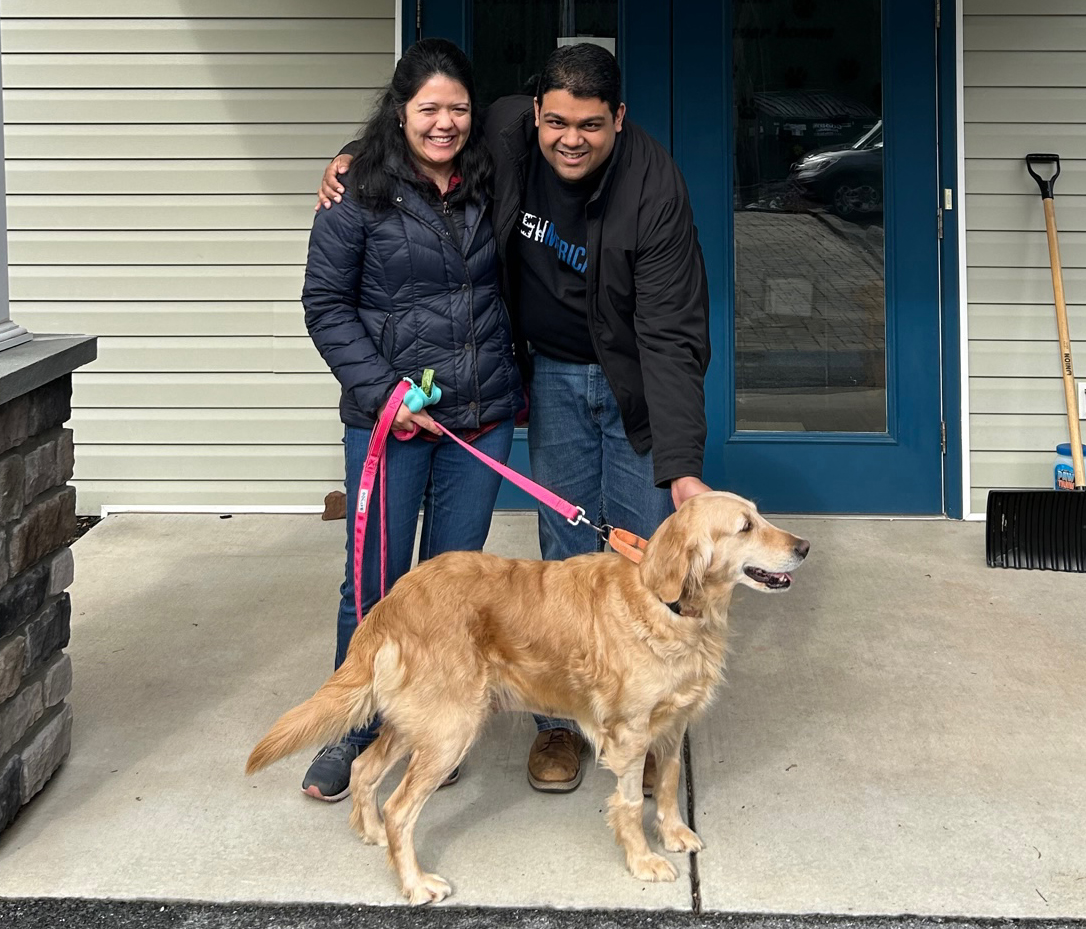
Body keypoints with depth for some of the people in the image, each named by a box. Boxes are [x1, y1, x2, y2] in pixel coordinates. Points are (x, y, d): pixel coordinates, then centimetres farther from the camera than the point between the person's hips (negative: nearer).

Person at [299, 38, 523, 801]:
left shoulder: (489, 189, 6)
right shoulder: (362, 195, -6)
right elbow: (326, 305, -5)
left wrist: (515, 380, 10)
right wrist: (379, 390, -13)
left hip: (482, 418, 3)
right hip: (389, 416, -3)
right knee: (376, 581, 2)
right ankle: (351, 735, 19)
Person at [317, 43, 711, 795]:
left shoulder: (654, 187, -28)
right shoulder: (506, 132, -17)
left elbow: (671, 336, -29)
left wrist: (682, 465, -35)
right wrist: (354, 155, -9)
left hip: (636, 381, -3)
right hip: (553, 374, 3)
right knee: (566, 550, 6)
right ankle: (561, 718, 19)